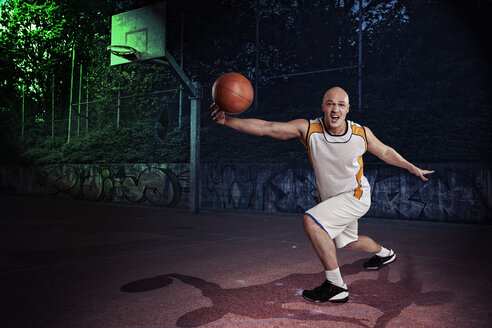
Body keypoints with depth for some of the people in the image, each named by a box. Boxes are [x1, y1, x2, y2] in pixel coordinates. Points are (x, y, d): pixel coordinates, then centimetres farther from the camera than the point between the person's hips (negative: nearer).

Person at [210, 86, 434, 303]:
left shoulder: (362, 133, -17)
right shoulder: (308, 129, -21)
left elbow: (385, 152, 4)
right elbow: (266, 127, -30)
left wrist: (413, 168, 13)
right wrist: (227, 120, -43)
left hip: (356, 196, -4)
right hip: (330, 199, 4)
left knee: (311, 222, -27)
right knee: (348, 242, 28)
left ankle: (336, 287, -17)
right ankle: (384, 254, 61)